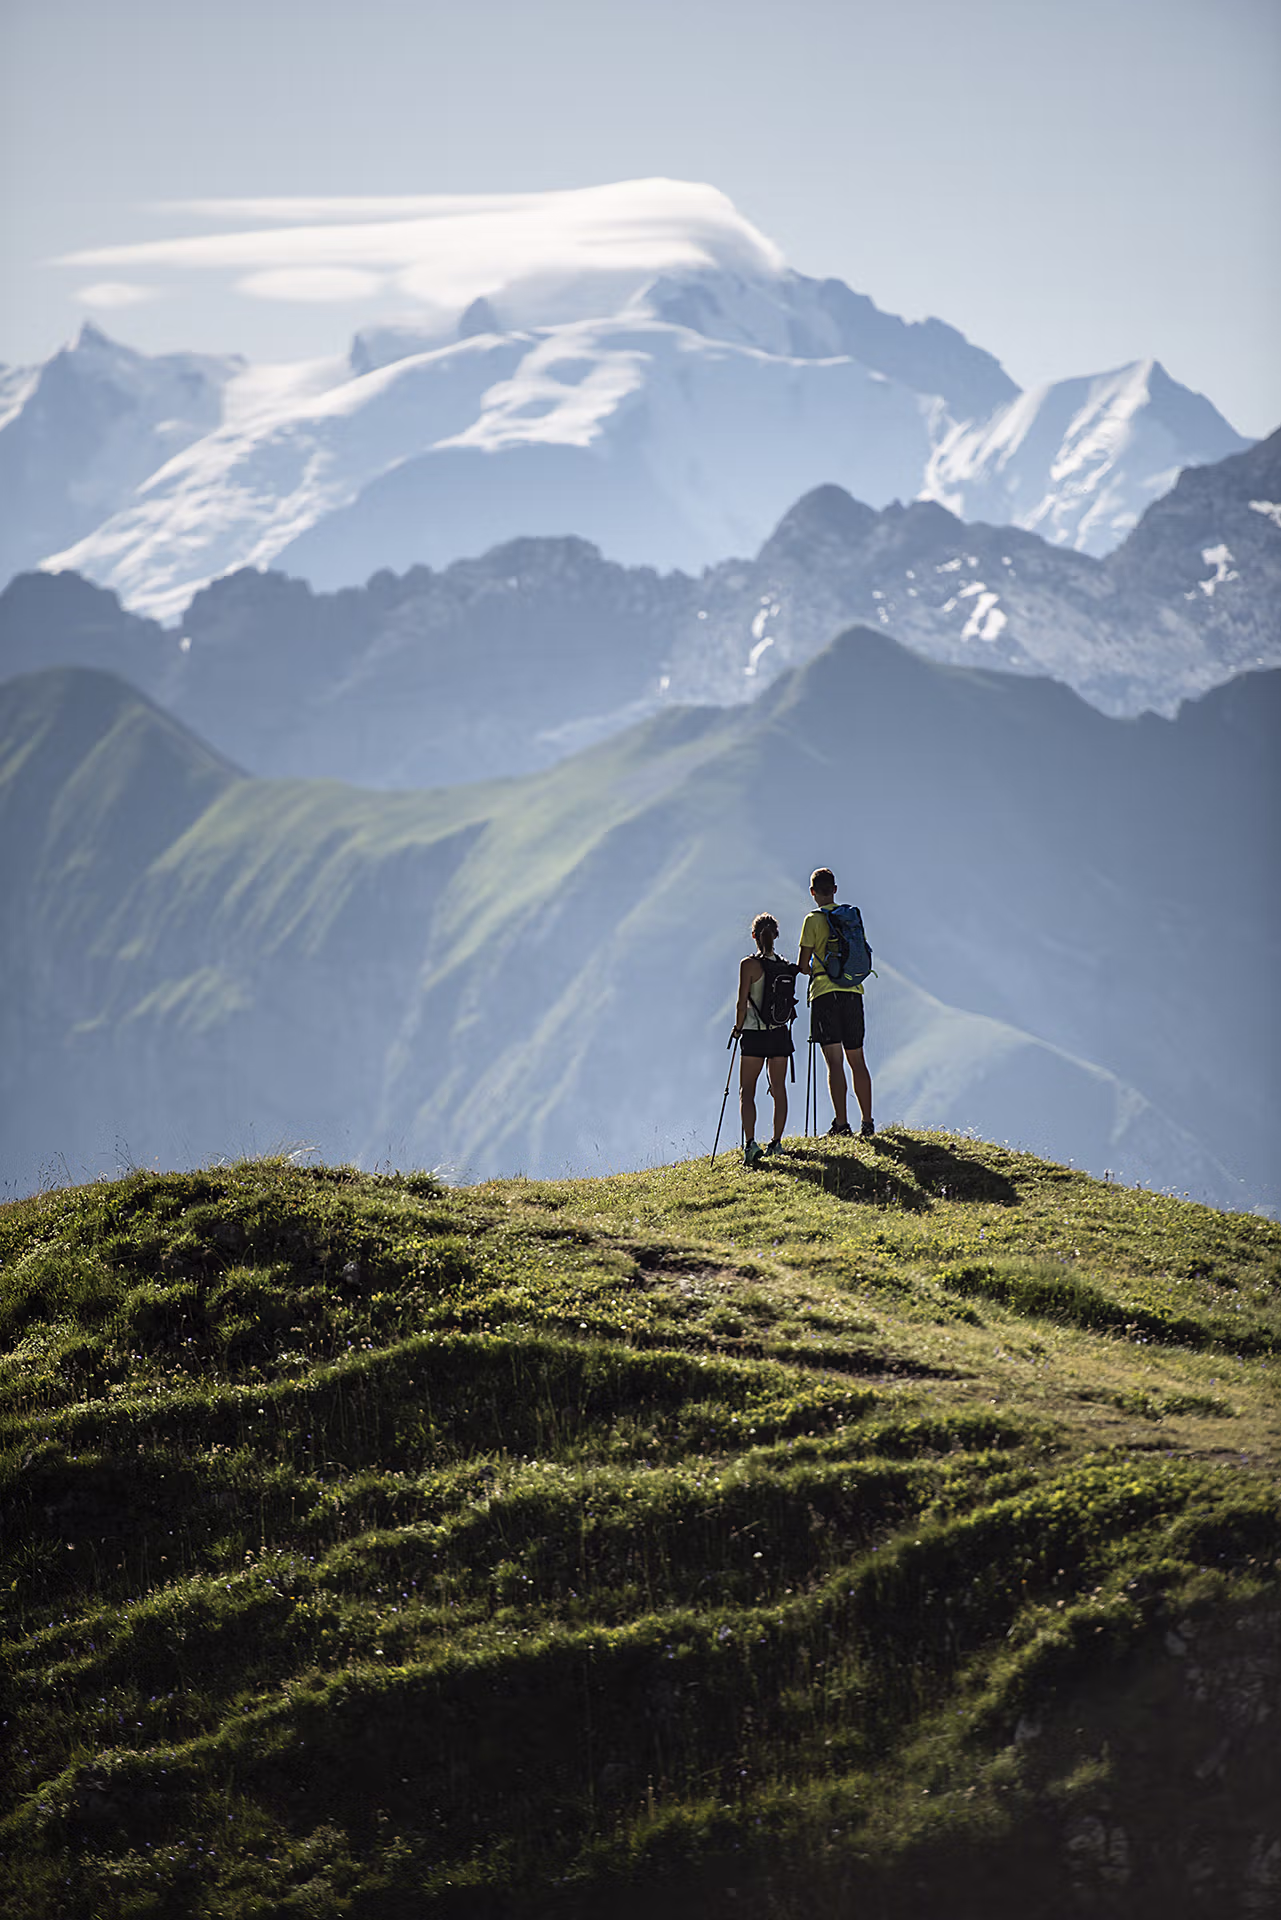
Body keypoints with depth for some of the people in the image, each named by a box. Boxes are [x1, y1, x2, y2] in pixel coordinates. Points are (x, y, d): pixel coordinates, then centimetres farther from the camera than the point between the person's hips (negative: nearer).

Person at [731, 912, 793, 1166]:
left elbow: (742, 1003, -11)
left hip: (754, 1033, -4)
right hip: (780, 1033, 4)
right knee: (778, 1089, 12)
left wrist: (738, 1028, 3)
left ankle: (750, 1142, -16)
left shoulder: (749, 964, -10)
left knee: (747, 1091, 0)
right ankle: (776, 1142, 14)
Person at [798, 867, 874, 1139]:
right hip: (853, 991, 5)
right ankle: (867, 1122, 7)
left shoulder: (814, 920, -3)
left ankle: (841, 1123, -11)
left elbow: (803, 964, -5)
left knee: (834, 1061, -6)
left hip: (826, 993, -5)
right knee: (857, 1060, 9)